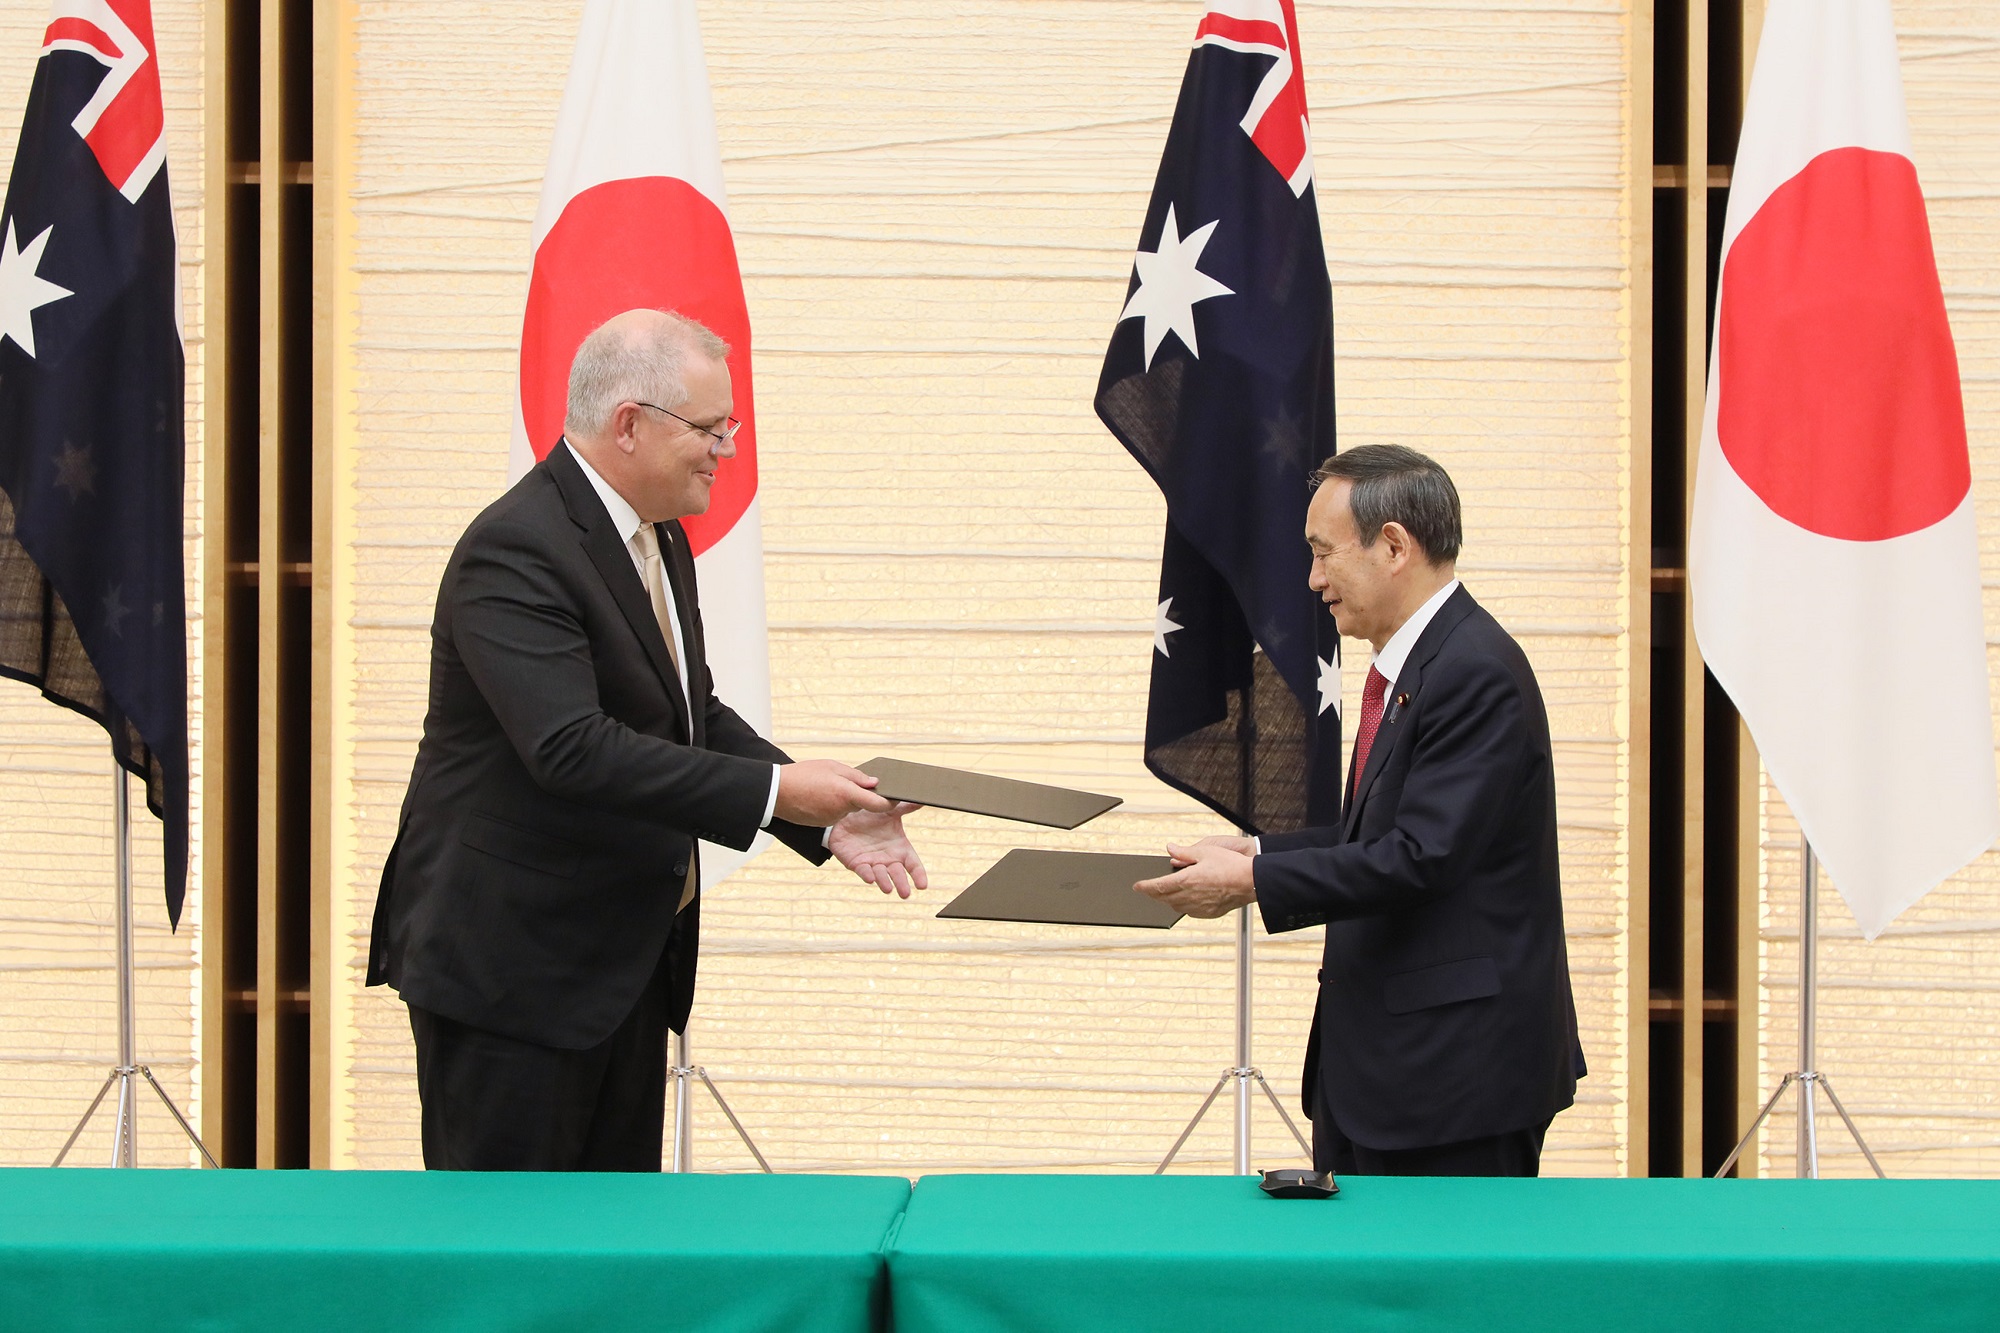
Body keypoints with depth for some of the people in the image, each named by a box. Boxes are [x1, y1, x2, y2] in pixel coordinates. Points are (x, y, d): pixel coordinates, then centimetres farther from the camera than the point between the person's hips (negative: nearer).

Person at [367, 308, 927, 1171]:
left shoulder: (659, 539, 11)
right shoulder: (515, 551, -21)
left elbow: (693, 713, 17)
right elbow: (571, 747, -31)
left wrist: (826, 816, 1)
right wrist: (774, 792, -29)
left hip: (629, 961, 10)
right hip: (510, 962, -10)